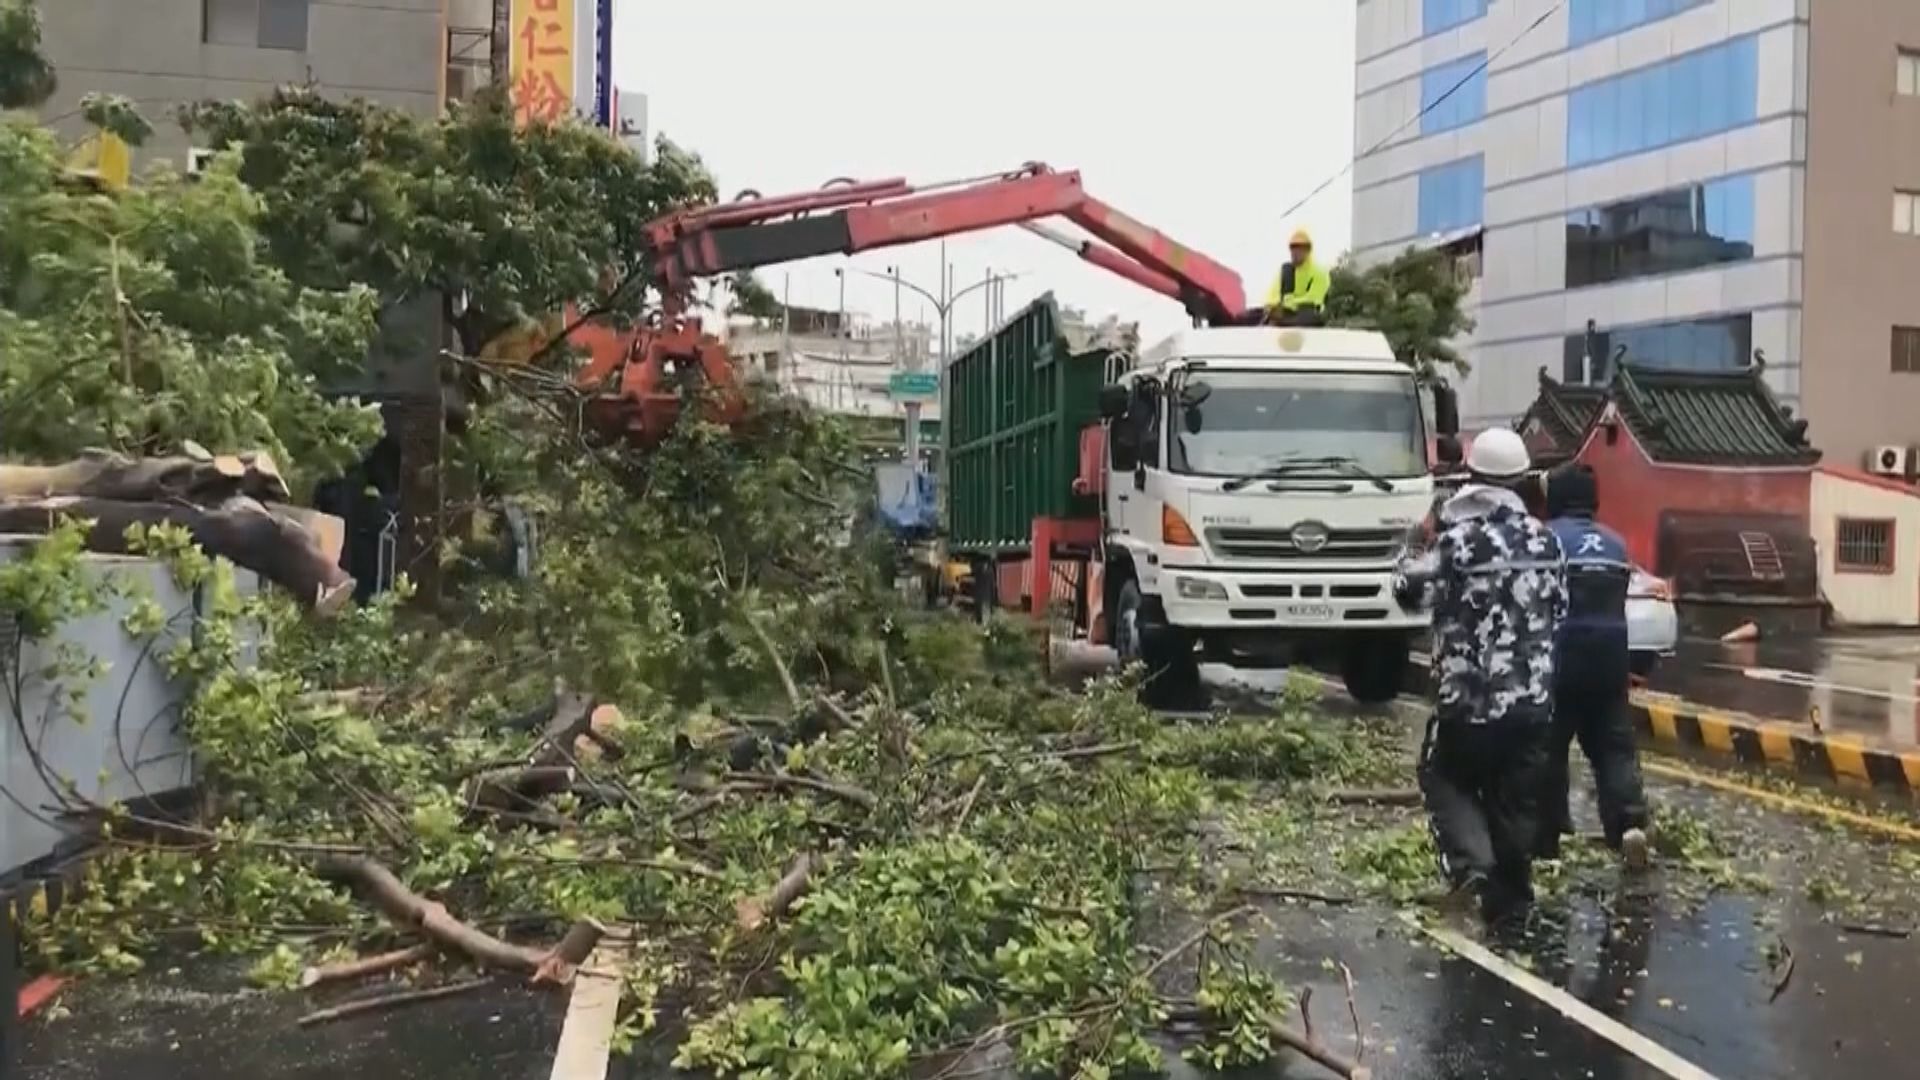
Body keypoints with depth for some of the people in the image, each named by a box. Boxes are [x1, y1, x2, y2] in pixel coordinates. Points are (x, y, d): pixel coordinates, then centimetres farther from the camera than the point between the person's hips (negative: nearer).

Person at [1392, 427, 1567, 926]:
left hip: (1468, 696, -4)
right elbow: (1559, 609, 11)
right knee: (1518, 800, 14)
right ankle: (1509, 894, 21)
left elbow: (1410, 589, -4)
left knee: (1446, 778, 16)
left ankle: (1471, 863, -3)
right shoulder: (1542, 538, 2)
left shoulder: (1456, 538, -14)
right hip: (1532, 697, 4)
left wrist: (1417, 550, 13)